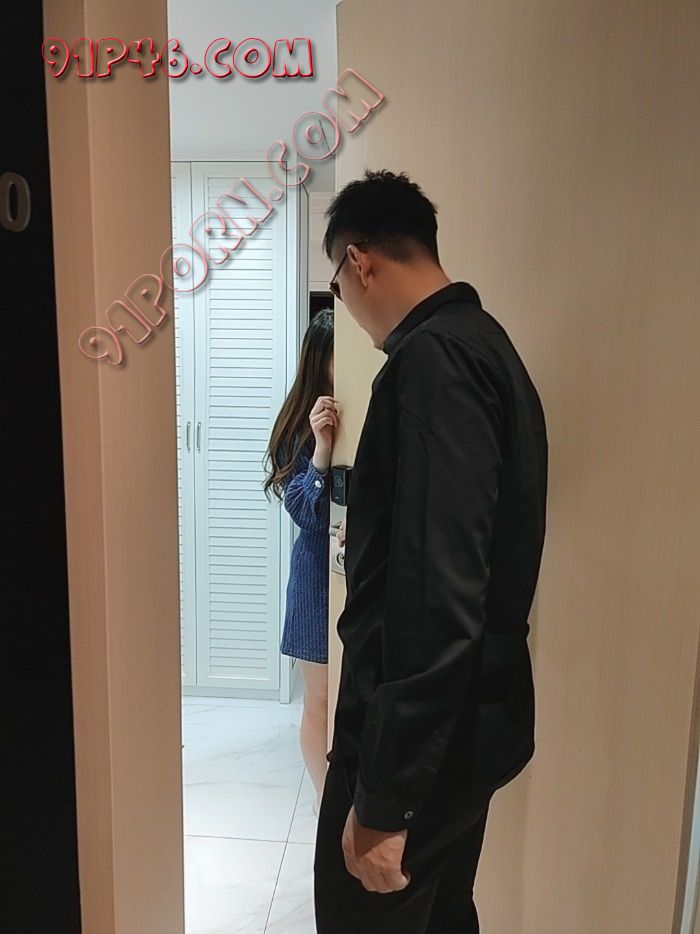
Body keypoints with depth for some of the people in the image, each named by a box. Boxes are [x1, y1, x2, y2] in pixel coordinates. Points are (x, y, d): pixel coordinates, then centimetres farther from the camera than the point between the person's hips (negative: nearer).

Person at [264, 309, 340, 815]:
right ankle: (326, 795, 33)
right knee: (321, 702, 12)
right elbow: (303, 510, -12)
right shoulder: (301, 422, -6)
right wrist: (322, 447, -26)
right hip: (321, 574, -1)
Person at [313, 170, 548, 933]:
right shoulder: (486, 345, 8)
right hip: (472, 716, 9)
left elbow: (435, 595, -29)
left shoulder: (432, 360, -23)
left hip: (422, 736, -9)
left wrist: (383, 795, -21)